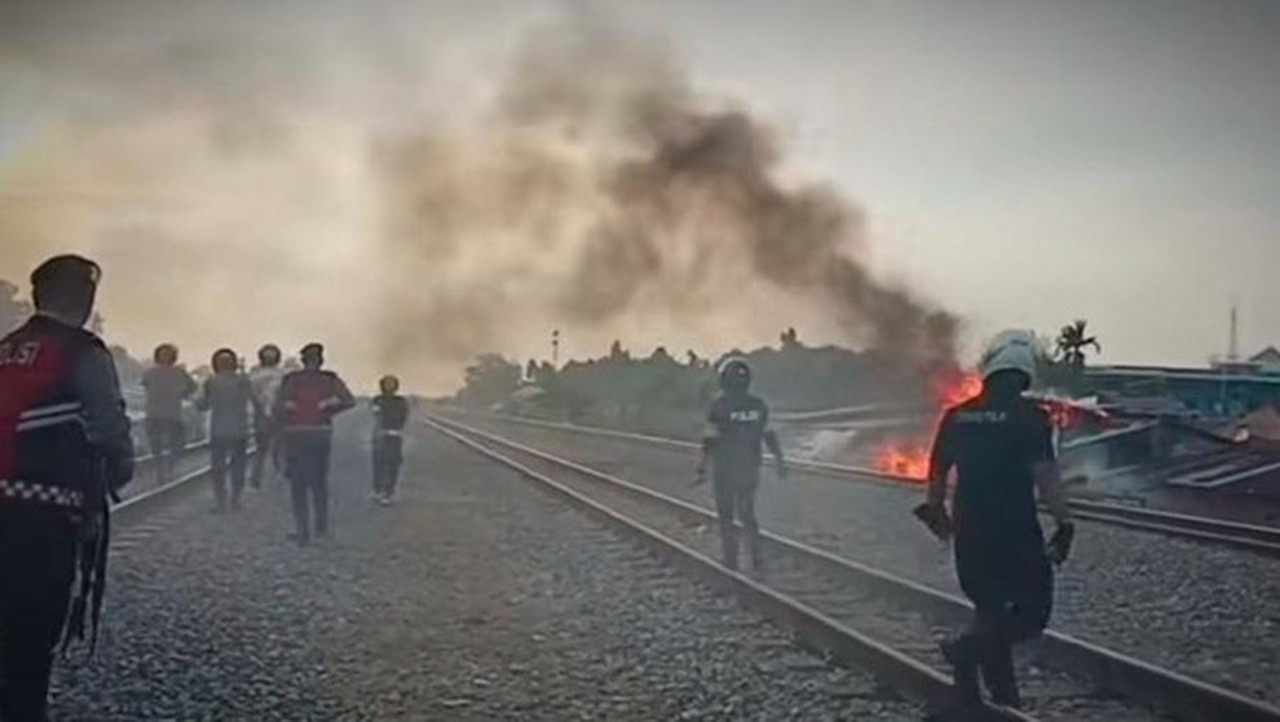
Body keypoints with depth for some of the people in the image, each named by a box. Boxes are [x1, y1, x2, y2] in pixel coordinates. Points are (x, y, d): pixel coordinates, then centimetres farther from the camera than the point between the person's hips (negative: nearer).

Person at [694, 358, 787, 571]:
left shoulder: (718, 406, -13)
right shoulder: (758, 405, 0)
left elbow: (709, 441, -13)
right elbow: (769, 436, 5)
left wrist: (701, 470, -7)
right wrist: (780, 461, 14)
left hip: (725, 470, -4)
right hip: (750, 469, 4)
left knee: (726, 516, 8)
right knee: (747, 514, 15)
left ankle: (731, 560, 9)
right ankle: (756, 558, 5)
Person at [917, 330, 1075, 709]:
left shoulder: (957, 416, 5)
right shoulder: (1030, 417, -10)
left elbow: (937, 472, 14)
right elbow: (1045, 476, -19)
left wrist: (936, 512, 30)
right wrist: (1064, 524, -11)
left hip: (969, 534, 5)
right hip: (1016, 535, -5)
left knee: (990, 610, 18)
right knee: (1032, 611, 6)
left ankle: (1005, 697, 19)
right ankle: (969, 650, -16)